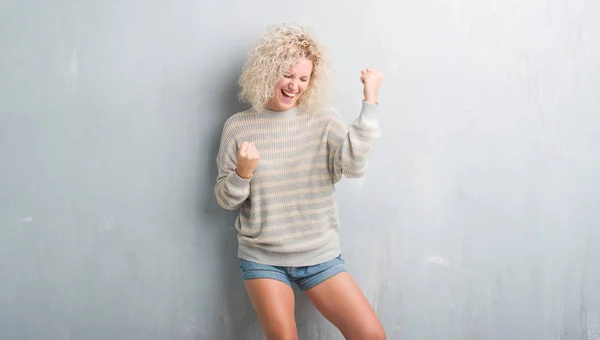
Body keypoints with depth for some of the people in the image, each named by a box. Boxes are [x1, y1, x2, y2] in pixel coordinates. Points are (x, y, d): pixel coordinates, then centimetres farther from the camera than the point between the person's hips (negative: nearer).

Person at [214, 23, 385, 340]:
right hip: (263, 258, 0)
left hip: (321, 256, 1)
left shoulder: (325, 121, -2)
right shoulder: (238, 126, -2)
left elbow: (353, 165, -21)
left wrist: (370, 102, -22)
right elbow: (225, 199, 2)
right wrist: (243, 172, -19)